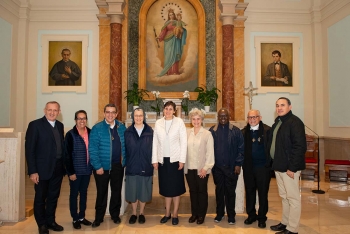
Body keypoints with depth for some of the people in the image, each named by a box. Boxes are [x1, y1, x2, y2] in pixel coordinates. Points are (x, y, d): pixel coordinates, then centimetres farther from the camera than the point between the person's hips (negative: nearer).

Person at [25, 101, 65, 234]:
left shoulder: (60, 125, 7)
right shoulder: (35, 125, -10)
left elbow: (61, 146, 9)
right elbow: (29, 150, -12)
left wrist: (64, 165, 3)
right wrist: (32, 171, -17)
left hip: (58, 168, 5)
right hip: (42, 169, -5)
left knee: (53, 197, 16)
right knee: (40, 198, 10)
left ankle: (50, 221, 33)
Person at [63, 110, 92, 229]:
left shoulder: (90, 133, 1)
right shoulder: (70, 134, -11)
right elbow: (67, 155, -11)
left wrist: (93, 166, 1)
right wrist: (70, 172, -13)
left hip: (87, 170, 4)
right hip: (76, 170, -4)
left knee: (84, 193, 15)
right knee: (74, 194, 9)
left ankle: (82, 216, 29)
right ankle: (75, 219, 22)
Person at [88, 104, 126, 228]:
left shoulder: (122, 127, 1)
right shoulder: (97, 128, -9)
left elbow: (125, 145, 7)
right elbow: (92, 149, -10)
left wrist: (124, 161, 1)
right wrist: (98, 166, -13)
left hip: (118, 166, 3)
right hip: (102, 166, -3)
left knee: (117, 191, 15)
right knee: (101, 192, 11)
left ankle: (115, 215, 33)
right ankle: (99, 217, 28)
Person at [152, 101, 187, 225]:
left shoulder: (179, 122, -4)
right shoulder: (158, 123, 3)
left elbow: (184, 142, -5)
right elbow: (155, 142, 4)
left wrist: (182, 160, -9)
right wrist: (154, 160, 0)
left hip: (175, 159, -2)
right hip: (162, 160, 2)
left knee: (176, 187, 7)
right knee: (166, 187, 12)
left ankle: (175, 215, 20)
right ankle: (167, 213, 25)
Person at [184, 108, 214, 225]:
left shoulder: (207, 134, -6)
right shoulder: (187, 133, 4)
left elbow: (210, 152, -8)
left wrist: (205, 168, -12)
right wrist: (183, 164, -1)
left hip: (201, 168, -3)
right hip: (189, 168, 3)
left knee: (202, 191, 9)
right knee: (192, 191, 13)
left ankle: (201, 215, 24)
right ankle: (194, 213, 28)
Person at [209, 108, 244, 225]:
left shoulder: (236, 131, -1)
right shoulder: (212, 131, 1)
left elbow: (241, 148, -1)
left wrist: (238, 164, -6)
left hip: (231, 167, -1)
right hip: (217, 167, 1)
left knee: (230, 191, 7)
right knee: (219, 190, 12)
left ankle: (231, 215, 22)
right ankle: (220, 213, 27)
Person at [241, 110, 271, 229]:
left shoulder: (267, 130, -5)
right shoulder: (244, 132, 5)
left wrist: (270, 163, -11)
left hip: (263, 166, -3)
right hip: (248, 167, 3)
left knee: (263, 193, 8)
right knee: (249, 192, 13)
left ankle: (262, 217, 23)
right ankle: (251, 215, 29)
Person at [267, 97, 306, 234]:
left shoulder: (295, 122, -13)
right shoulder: (277, 122, 13)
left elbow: (300, 146, -20)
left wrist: (292, 167, -21)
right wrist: (274, 163, 10)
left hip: (289, 168, -8)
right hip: (279, 166, 9)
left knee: (293, 198, 3)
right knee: (284, 197, 18)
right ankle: (285, 223, 31)